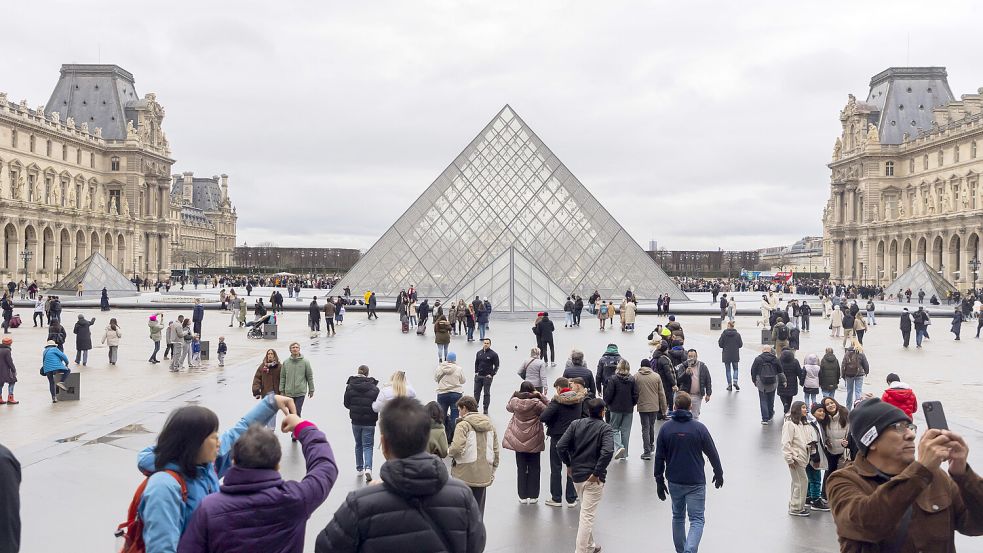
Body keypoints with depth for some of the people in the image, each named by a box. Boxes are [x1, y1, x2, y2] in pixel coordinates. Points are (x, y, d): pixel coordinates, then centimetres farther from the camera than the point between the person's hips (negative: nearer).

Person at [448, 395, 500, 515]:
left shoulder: (463, 425, -10)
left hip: (464, 475, -5)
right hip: (483, 477, 5)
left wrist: (449, 451, -1)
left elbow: (457, 448, -23)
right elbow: (495, 451, 13)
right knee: (478, 510, 12)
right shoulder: (490, 425, 11)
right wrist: (492, 473, 20)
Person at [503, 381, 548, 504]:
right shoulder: (536, 403, -17)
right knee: (534, 468, 10)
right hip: (534, 440, -2)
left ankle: (523, 496, 13)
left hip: (518, 440, 2)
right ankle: (533, 496, 13)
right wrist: (541, 396, -8)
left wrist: (514, 395, 15)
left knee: (521, 468, 11)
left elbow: (508, 407, 15)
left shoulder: (515, 401, -6)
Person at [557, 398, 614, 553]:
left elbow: (560, 446, -5)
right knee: (587, 516, 0)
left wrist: (569, 465, 8)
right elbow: (607, 452, -26)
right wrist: (597, 473, -17)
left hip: (576, 475, 5)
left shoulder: (576, 424, 2)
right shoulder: (605, 429, -10)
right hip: (593, 479, -5)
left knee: (586, 511, 23)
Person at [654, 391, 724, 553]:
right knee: (697, 520, -1)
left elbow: (659, 457, 0)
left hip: (674, 482, 3)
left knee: (678, 517, 20)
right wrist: (718, 473, 14)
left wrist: (659, 481, 9)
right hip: (696, 482, -3)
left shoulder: (665, 428, -4)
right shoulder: (699, 428, -10)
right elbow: (712, 454, -2)